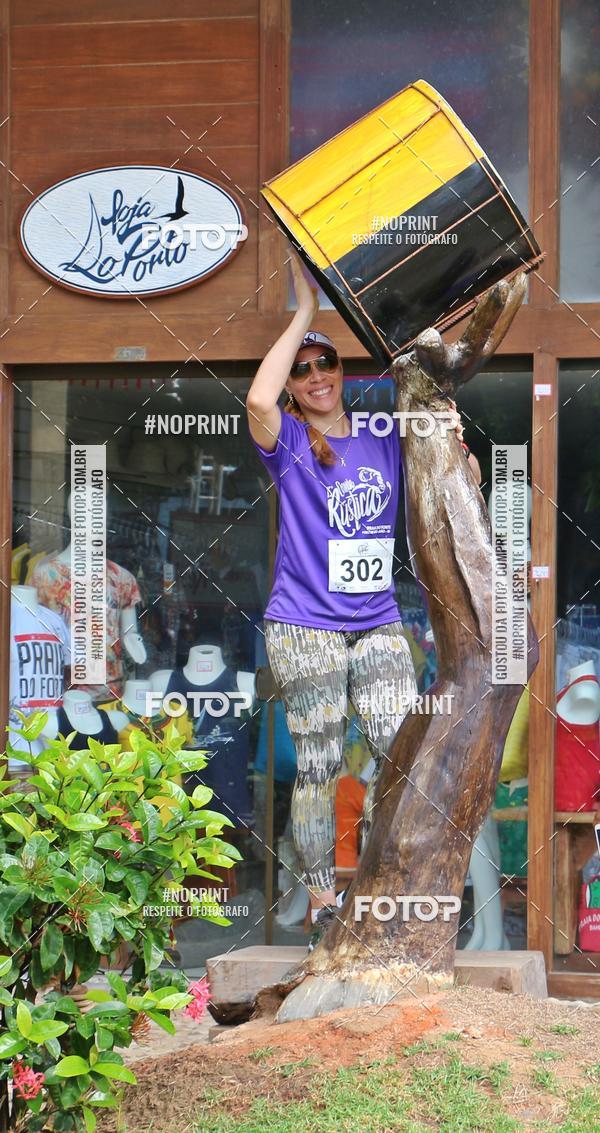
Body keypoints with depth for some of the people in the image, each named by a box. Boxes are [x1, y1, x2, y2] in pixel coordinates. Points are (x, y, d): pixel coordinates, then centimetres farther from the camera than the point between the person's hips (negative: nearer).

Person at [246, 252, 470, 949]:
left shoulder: (384, 442, 12)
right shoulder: (289, 444, 1)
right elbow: (257, 399, -22)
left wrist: (454, 445, 0)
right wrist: (304, 312, -15)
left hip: (378, 624, 4)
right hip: (304, 627, -4)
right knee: (318, 766, -1)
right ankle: (322, 906, 8)